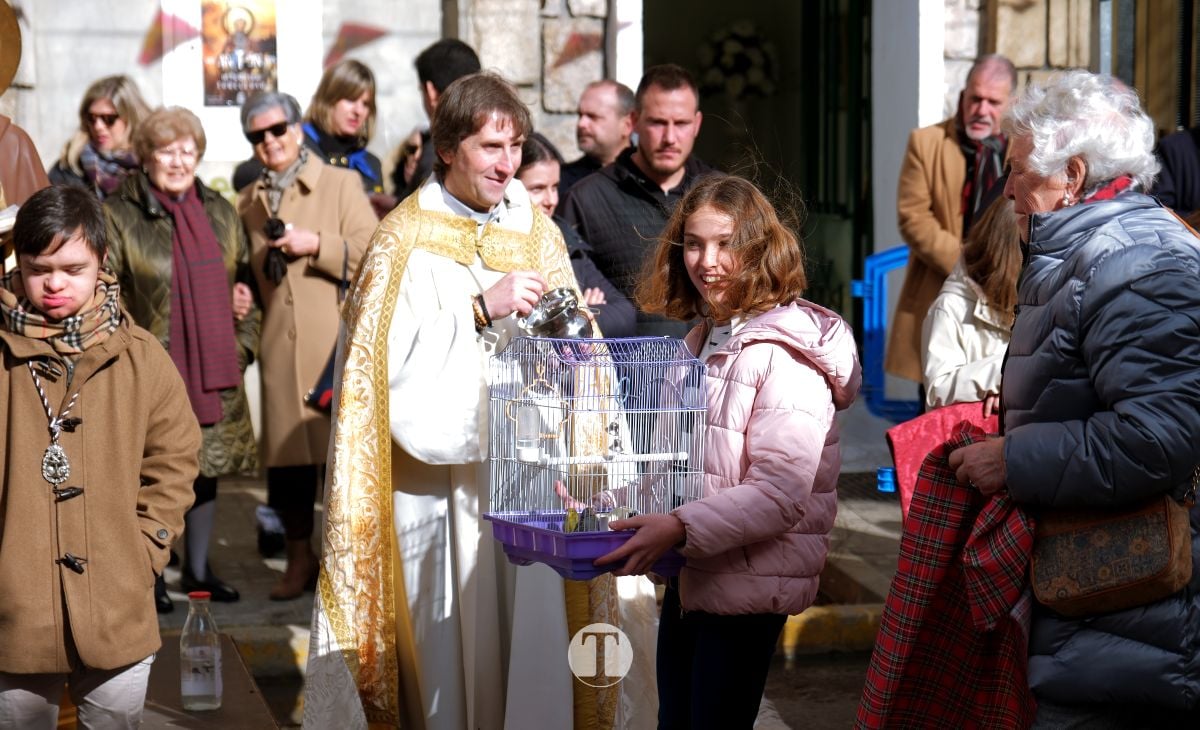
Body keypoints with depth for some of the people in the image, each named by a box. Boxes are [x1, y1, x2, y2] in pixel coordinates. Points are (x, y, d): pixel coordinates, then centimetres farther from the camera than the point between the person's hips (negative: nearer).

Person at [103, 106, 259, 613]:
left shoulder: (220, 213, 12)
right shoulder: (118, 216, -4)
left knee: (208, 467, 12)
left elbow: (244, 281, 18)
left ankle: (198, 569, 26)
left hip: (213, 372, 5)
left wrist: (243, 343, 9)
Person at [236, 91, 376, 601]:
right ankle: (299, 558, 17)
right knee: (286, 452, 4)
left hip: (335, 344, -3)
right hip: (278, 346, 4)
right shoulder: (248, 203, 16)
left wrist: (315, 244, -14)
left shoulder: (340, 184, 4)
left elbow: (371, 254, -6)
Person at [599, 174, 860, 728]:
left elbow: (781, 494, -24)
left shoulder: (787, 352, -16)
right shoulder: (703, 340, 13)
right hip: (687, 578, 8)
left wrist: (680, 528, -32)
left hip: (748, 586, -8)